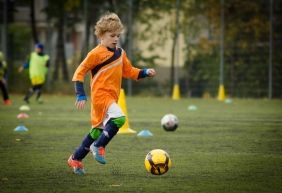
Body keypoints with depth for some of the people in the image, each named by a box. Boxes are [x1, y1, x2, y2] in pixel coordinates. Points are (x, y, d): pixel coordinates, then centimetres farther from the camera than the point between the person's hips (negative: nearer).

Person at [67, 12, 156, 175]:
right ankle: (98, 146, -17)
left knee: (98, 131, 14)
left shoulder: (120, 53, 12)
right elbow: (80, 72, -6)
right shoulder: (96, 54, -9)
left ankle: (75, 159, 26)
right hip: (100, 95, -8)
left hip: (112, 97, 8)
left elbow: (130, 72, 21)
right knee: (118, 118, -31)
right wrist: (81, 95, -13)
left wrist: (145, 72, 4)